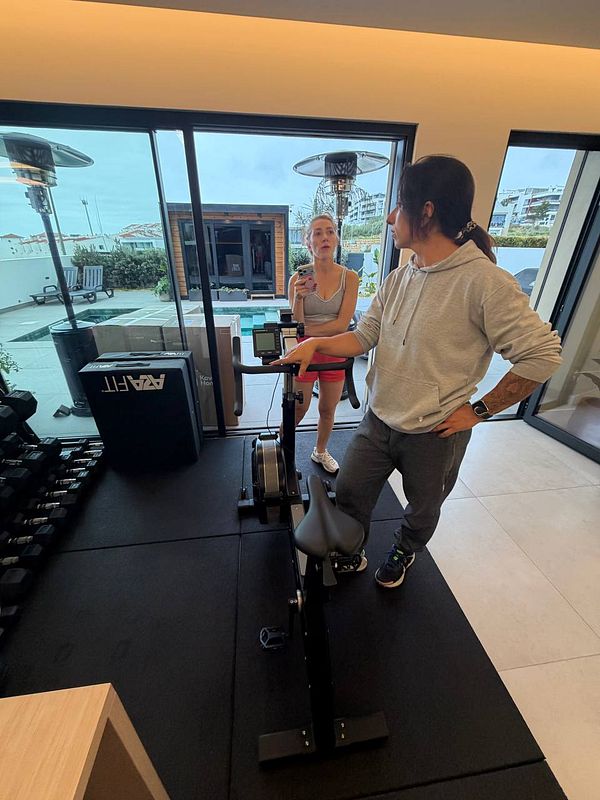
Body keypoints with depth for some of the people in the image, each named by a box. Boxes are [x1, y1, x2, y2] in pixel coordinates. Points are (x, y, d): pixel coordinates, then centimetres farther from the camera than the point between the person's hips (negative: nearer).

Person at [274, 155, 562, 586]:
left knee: (422, 509, 23)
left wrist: (478, 410, -13)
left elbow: (542, 354, -17)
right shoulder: (398, 279, 2)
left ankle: (404, 553, 56)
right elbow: (363, 336, 3)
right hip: (378, 421, 5)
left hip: (435, 436, -5)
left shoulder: (485, 282, -19)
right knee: (349, 496, 16)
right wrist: (315, 344, -12)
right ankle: (351, 555, 47)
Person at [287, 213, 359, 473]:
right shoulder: (298, 279, -7)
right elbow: (294, 324, -10)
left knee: (328, 410, 14)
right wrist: (299, 298, -27)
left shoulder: (349, 277, -5)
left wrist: (306, 330, -15)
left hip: (334, 352, 2)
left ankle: (320, 452, 39)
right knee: (299, 409, 10)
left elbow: (342, 324, -13)